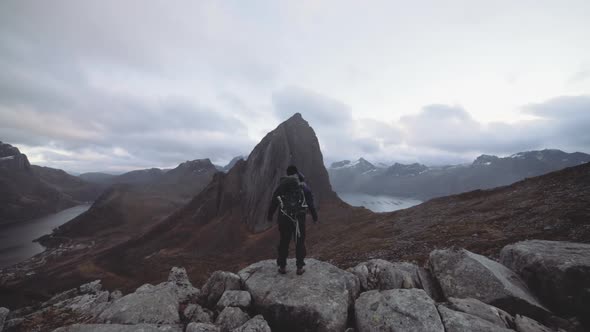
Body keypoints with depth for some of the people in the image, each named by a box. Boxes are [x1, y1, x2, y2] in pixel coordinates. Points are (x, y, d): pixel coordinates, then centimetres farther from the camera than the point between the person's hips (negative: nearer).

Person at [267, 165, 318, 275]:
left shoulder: (281, 184, 4)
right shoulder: (303, 185, 1)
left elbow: (274, 201, 7)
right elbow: (310, 201, 1)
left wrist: (270, 215, 17)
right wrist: (314, 215, 9)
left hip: (284, 217, 1)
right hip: (299, 217, -1)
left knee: (284, 242, 13)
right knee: (300, 242, 10)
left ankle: (282, 266, 20)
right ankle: (300, 267, 15)